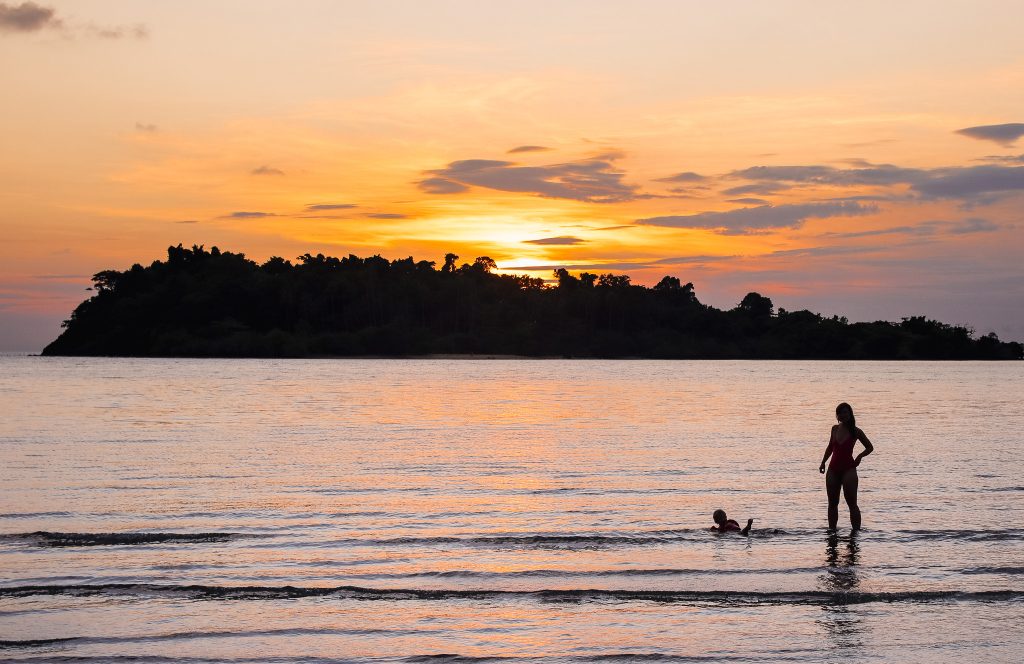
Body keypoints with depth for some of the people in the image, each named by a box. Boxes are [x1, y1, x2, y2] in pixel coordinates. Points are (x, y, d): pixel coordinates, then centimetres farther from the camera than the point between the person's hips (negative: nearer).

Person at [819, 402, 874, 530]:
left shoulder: (855, 431, -3)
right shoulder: (835, 428, 8)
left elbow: (870, 447, 7)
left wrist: (860, 456, -9)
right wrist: (823, 462, 15)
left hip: (848, 469, -5)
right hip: (833, 469, 5)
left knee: (852, 503, -5)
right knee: (832, 503, 8)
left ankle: (856, 531, -4)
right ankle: (831, 530, 14)